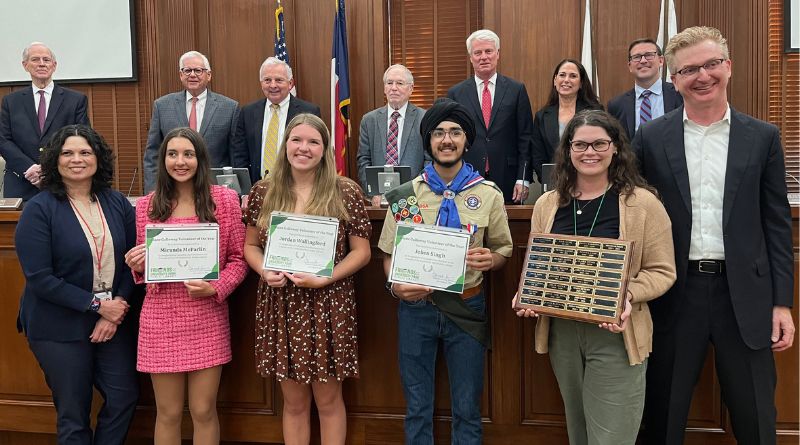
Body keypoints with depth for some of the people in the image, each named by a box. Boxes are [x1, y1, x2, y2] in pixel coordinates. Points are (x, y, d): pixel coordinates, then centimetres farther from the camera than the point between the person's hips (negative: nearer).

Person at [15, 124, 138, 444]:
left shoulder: (117, 203, 2)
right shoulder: (38, 209, -10)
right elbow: (39, 278, -16)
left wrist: (118, 306, -12)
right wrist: (97, 304, -17)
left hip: (114, 319, 4)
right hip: (60, 328, -3)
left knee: (125, 397, 7)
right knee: (73, 414, 9)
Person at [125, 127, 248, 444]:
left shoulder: (225, 199, 0)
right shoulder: (146, 206, 5)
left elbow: (238, 259, 2)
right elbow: (142, 267, 13)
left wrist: (215, 289, -14)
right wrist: (138, 266, -9)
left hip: (207, 318, -1)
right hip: (161, 318, 1)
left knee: (204, 411, 7)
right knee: (168, 414, 10)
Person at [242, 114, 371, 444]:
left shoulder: (346, 192, -5)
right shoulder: (263, 191, 2)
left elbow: (361, 252, -4)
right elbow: (250, 246, 10)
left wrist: (323, 279, -17)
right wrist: (265, 271, -11)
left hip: (328, 304, -2)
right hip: (280, 304, 2)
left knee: (328, 398, 11)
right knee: (293, 401, 14)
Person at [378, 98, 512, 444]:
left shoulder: (488, 194, -1)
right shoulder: (406, 194, 0)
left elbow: (504, 249, 6)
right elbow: (389, 253, 4)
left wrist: (489, 259, -16)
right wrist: (395, 285, -15)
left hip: (467, 308, 0)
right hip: (416, 306, 0)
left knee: (467, 409, 12)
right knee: (417, 407, 14)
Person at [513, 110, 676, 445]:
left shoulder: (642, 202, -7)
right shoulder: (547, 204, 5)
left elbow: (662, 271, -5)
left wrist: (629, 296, -22)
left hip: (615, 335, -4)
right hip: (561, 332, 4)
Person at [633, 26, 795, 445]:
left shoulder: (763, 138, 3)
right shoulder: (651, 138, 1)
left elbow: (777, 223, 4)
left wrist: (782, 302, 0)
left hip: (744, 296, 1)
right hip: (675, 294, 0)